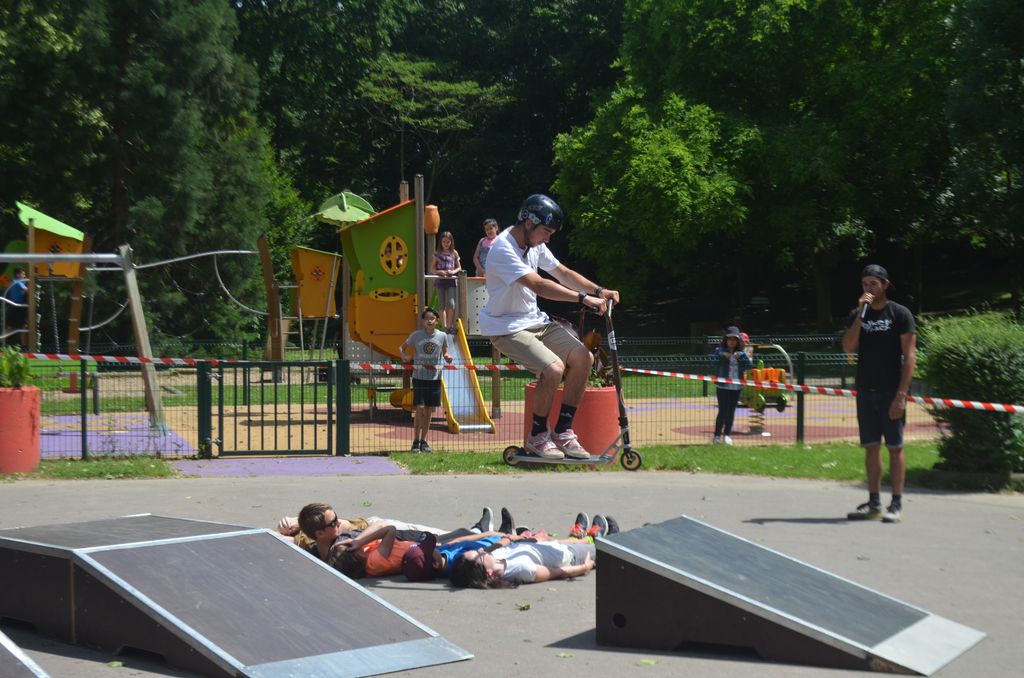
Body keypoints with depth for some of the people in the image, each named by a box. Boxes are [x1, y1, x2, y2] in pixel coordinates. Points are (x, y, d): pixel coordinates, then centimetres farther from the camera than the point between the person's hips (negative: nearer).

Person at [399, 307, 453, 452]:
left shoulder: (442, 336, 1)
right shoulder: (416, 335, -4)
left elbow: (445, 353, 14)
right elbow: (402, 347, 8)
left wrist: (447, 357, -8)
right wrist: (404, 357, -11)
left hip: (435, 378, 2)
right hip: (419, 377, -2)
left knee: (428, 411, 7)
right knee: (419, 409, -8)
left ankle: (423, 441, 18)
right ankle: (416, 441, -1)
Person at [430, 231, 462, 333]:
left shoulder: (454, 253, 7)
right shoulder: (437, 254, 6)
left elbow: (459, 268, 12)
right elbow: (432, 269, 6)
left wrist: (453, 272, -9)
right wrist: (439, 272, -14)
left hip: (451, 281, -1)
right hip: (440, 281, 1)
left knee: (451, 304, -13)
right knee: (442, 306, 2)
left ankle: (450, 326, -2)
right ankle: (444, 326, 4)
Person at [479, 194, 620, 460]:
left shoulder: (535, 244, 6)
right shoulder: (503, 249, -23)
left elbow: (563, 273, 13)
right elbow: (539, 286, -31)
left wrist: (599, 291, -2)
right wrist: (584, 298, -33)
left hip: (535, 321, 9)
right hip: (506, 327, -9)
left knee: (583, 357, -6)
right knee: (554, 368, -28)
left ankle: (563, 432, 2)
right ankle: (537, 436, -7)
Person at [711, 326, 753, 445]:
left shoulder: (741, 353, 9)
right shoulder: (719, 350, 0)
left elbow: (750, 366, -1)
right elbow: (712, 361, -14)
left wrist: (741, 356, -15)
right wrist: (722, 356, -26)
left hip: (736, 387, 4)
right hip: (723, 386, -4)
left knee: (731, 411, 8)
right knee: (723, 411, -7)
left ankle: (727, 434, 17)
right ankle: (717, 436, 0)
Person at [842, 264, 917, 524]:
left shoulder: (900, 314, -3)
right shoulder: (857, 314, 10)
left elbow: (910, 356, -7)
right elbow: (848, 347, -3)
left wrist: (901, 395, -15)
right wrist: (860, 314, -12)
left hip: (891, 392, -4)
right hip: (865, 391, 5)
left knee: (895, 447, -2)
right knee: (871, 447, 7)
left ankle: (896, 505, 1)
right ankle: (874, 504, 12)